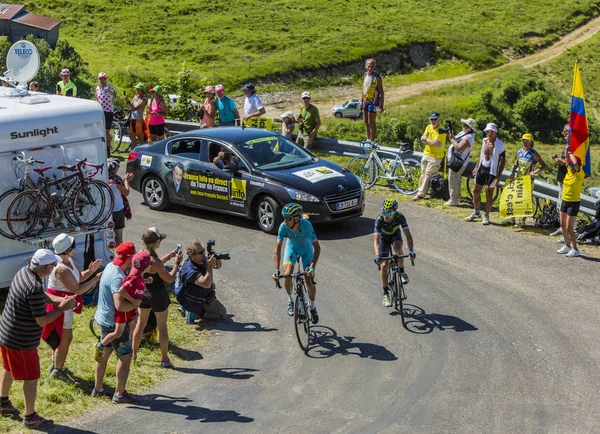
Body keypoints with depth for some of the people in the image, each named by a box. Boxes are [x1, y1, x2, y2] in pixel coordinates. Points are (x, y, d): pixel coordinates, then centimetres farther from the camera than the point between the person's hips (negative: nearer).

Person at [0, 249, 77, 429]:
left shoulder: (24, 271, -4)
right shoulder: (34, 288, -33)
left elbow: (42, 296, 11)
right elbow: (42, 320, -26)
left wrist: (60, 300, -3)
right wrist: (62, 308, -15)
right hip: (21, 342, -9)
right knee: (31, 379, 8)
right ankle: (30, 418, 21)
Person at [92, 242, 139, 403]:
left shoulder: (110, 266, 2)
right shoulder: (117, 277, -28)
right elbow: (120, 305, -36)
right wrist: (136, 303, -20)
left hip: (104, 318, 10)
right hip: (114, 322, -10)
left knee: (104, 353, 21)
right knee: (125, 356, 2)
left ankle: (98, 388, 33)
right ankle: (120, 394, 9)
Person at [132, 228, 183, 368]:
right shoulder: (156, 262, -29)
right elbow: (169, 279, -18)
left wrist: (167, 257, 9)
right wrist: (177, 263, -10)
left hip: (143, 292, 6)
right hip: (158, 295, -6)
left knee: (141, 323, 23)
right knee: (162, 327, 11)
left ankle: (134, 353, 35)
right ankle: (165, 359, 21)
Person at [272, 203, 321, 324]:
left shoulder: (306, 225, -37)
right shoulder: (283, 226, -31)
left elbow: (317, 247, -31)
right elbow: (277, 249, -26)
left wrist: (313, 267, -40)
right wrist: (276, 270, -35)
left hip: (306, 249, -1)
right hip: (292, 248, 1)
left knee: (310, 282, -7)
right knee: (287, 275, -20)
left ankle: (313, 307, 20)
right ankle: (290, 300, 8)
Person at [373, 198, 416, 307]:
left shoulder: (400, 216, -33)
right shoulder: (379, 219, -36)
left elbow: (408, 235, -32)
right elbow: (376, 241, -40)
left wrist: (411, 251, -46)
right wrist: (377, 256, -56)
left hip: (395, 234, 0)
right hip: (383, 237, 0)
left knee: (398, 248, -34)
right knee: (384, 265, -10)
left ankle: (402, 271, -8)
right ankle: (385, 293, 1)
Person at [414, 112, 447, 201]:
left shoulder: (441, 131, -17)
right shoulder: (428, 127, 7)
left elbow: (435, 143, -25)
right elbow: (422, 138, -1)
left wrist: (426, 140, -9)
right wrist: (431, 141, -19)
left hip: (435, 157, -7)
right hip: (426, 153, 7)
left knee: (428, 175, -6)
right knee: (423, 173, 14)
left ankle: (421, 194, -3)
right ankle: (420, 190, 25)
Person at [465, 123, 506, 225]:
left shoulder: (500, 144, -13)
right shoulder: (484, 141, 3)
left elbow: (503, 160, -10)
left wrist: (498, 176, -14)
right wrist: (476, 167, 16)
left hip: (492, 171, -6)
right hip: (482, 168, 6)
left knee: (489, 193, 0)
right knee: (476, 191, 10)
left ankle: (486, 216, 11)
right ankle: (476, 213, 25)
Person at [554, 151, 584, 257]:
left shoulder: (580, 174, -17)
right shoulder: (569, 171, 2)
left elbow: (576, 163, -36)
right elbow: (565, 161, 20)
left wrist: (570, 153, -22)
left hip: (574, 203, -8)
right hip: (565, 201, 8)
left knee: (569, 228, -6)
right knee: (563, 225, 16)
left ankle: (575, 249, 6)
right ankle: (567, 246, 33)